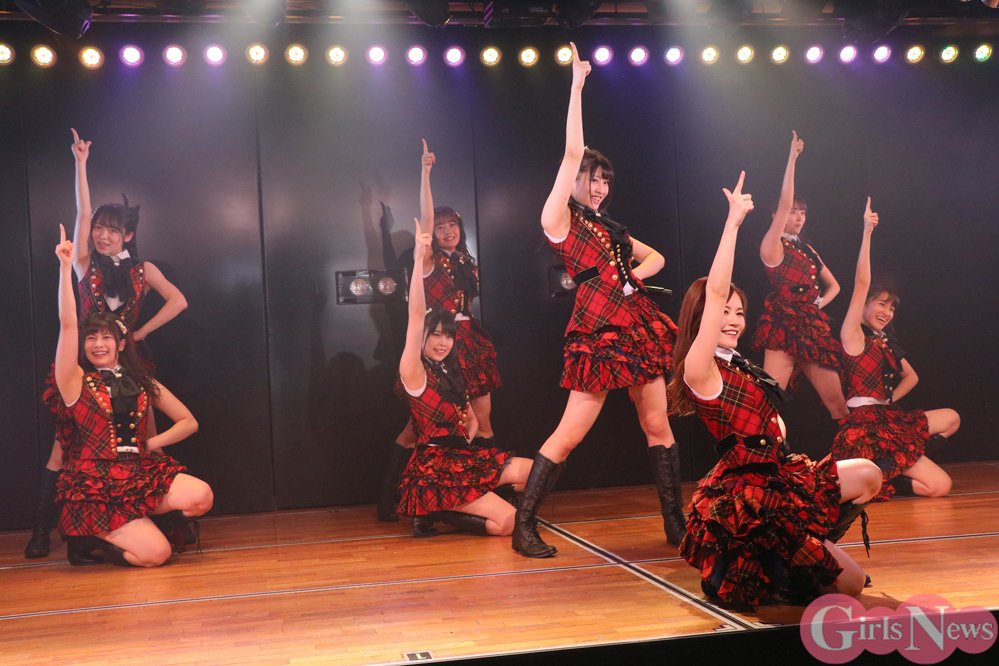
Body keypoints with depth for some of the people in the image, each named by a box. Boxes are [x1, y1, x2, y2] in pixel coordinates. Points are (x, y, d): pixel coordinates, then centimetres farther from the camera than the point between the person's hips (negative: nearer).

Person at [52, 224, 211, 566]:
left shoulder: (142, 382, 12)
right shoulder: (76, 382, 1)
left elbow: (189, 422, 12)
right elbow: (68, 324, -13)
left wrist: (151, 443, -1)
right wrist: (65, 266, -17)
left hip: (139, 474, 5)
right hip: (94, 486, -5)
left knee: (201, 496, -23)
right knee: (156, 553, -23)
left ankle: (130, 527, 1)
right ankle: (89, 540, 8)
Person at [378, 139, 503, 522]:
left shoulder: (467, 263, 15)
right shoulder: (429, 261, -3)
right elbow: (426, 218, -16)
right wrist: (425, 173, -17)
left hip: (470, 343, 6)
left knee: (482, 421, 6)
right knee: (419, 425, -5)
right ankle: (387, 499, 3)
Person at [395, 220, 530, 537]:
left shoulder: (451, 374, 15)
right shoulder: (415, 373, -10)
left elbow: (471, 418, 21)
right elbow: (416, 317, -22)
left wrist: (469, 435, -2)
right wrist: (419, 260, -28)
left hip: (464, 458, 9)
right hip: (434, 469, -9)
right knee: (507, 521, -19)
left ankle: (452, 508, 3)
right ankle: (435, 513, -2)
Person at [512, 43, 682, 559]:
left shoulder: (609, 229, 21)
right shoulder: (559, 220, 0)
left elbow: (655, 258, 27)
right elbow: (572, 153, -8)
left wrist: (633, 275, 4)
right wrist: (577, 85, -5)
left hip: (638, 326, 7)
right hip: (598, 332, -7)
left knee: (658, 425, 6)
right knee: (569, 434, -9)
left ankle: (675, 522, 14)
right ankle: (524, 526, -1)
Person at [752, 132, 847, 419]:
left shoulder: (808, 250, 22)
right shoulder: (772, 246, 2)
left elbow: (833, 285, 28)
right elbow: (784, 204, -10)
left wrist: (821, 302, 6)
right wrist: (792, 159, -10)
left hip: (814, 328, 7)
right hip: (783, 327, -6)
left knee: (837, 404, 4)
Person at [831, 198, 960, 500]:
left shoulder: (886, 342, 20)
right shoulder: (853, 335, -4)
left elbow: (911, 377, 30)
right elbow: (861, 284, -14)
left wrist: (889, 399, 11)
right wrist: (867, 233, -18)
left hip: (887, 419, 9)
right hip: (865, 426, -9)